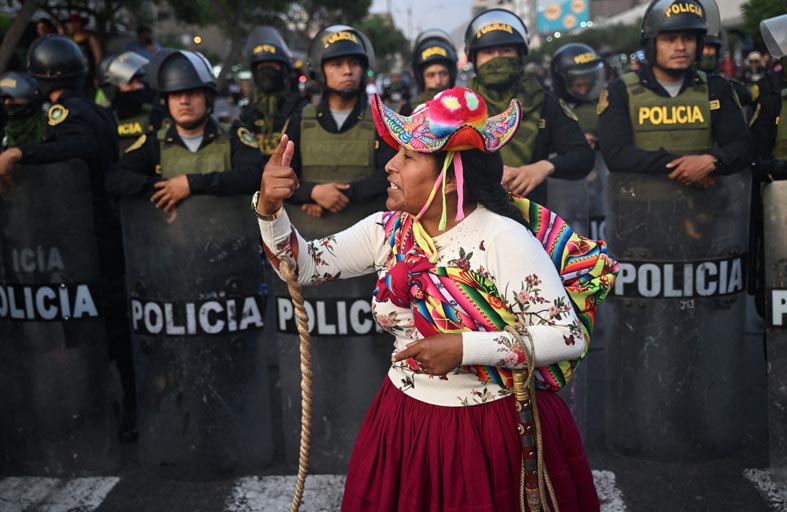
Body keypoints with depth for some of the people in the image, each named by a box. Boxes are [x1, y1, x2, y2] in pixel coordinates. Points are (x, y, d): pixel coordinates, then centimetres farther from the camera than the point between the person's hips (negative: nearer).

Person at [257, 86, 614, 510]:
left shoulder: (504, 240, -21)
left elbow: (569, 337, -23)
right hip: (403, 426, 5)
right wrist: (270, 208, -15)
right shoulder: (388, 230, -3)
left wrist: (465, 347, -29)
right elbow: (303, 266, 2)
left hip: (495, 433, -5)